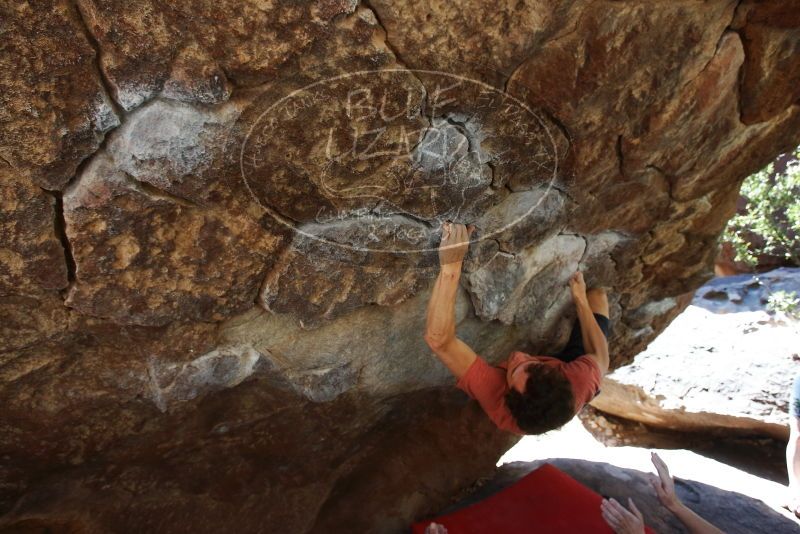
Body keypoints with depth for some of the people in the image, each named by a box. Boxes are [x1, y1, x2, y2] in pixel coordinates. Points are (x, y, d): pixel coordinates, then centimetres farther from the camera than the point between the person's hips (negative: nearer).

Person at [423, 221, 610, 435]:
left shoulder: (494, 392, -50)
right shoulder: (581, 383, -46)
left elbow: (438, 339, -52)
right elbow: (601, 357, -20)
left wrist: (451, 266, -57)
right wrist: (581, 301, -13)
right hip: (563, 370, 0)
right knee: (597, 296, 10)